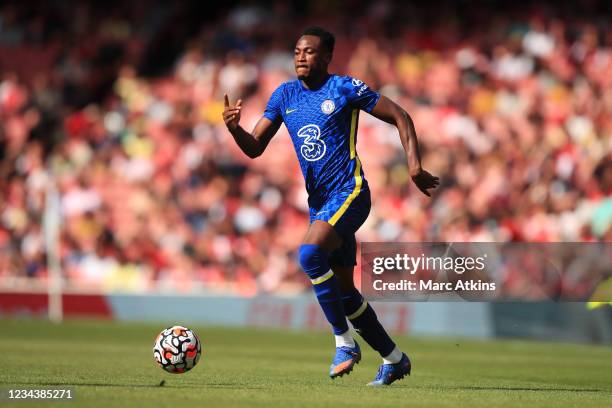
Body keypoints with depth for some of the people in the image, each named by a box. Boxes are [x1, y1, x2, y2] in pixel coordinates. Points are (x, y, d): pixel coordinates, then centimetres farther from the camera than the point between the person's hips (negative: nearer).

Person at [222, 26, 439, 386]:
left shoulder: (344, 88, -6)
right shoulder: (285, 95, 9)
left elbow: (400, 116, -1)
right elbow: (255, 148, 6)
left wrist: (414, 164, -12)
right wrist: (235, 129, -16)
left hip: (349, 193, -7)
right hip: (319, 202, 7)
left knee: (310, 253, -29)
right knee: (344, 291, 9)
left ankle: (345, 342, -18)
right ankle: (395, 359, 23)